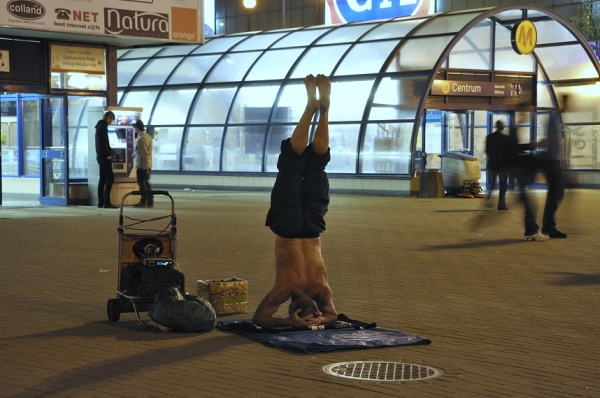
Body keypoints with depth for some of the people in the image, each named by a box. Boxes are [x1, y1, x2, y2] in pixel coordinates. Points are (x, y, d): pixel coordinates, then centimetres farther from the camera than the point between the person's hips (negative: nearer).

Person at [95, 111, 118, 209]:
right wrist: (108, 154, -16)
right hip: (104, 156, -10)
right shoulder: (103, 126, -12)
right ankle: (106, 202, -17)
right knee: (110, 178, -12)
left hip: (101, 156, 10)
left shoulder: (101, 126, 19)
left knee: (103, 179, 9)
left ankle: (101, 202, 8)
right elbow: (102, 142, -20)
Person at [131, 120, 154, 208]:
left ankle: (143, 202, 6)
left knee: (142, 183, 1)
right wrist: (136, 153, 25)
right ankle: (150, 201, 14)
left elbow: (144, 154, -21)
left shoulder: (141, 139, -19)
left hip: (142, 165, -9)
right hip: (148, 164, 9)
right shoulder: (148, 136, 10)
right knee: (146, 183, 14)